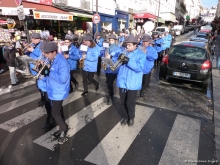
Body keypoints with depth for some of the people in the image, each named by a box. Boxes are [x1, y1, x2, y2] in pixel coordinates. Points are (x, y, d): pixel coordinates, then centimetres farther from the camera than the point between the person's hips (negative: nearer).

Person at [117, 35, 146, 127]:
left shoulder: (141, 55, -5)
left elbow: (139, 68, -19)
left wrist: (128, 61, -28)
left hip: (132, 83, -4)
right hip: (122, 82, 5)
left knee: (130, 103, 4)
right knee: (123, 102, 13)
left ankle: (131, 117, 31)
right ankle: (125, 116, 35)